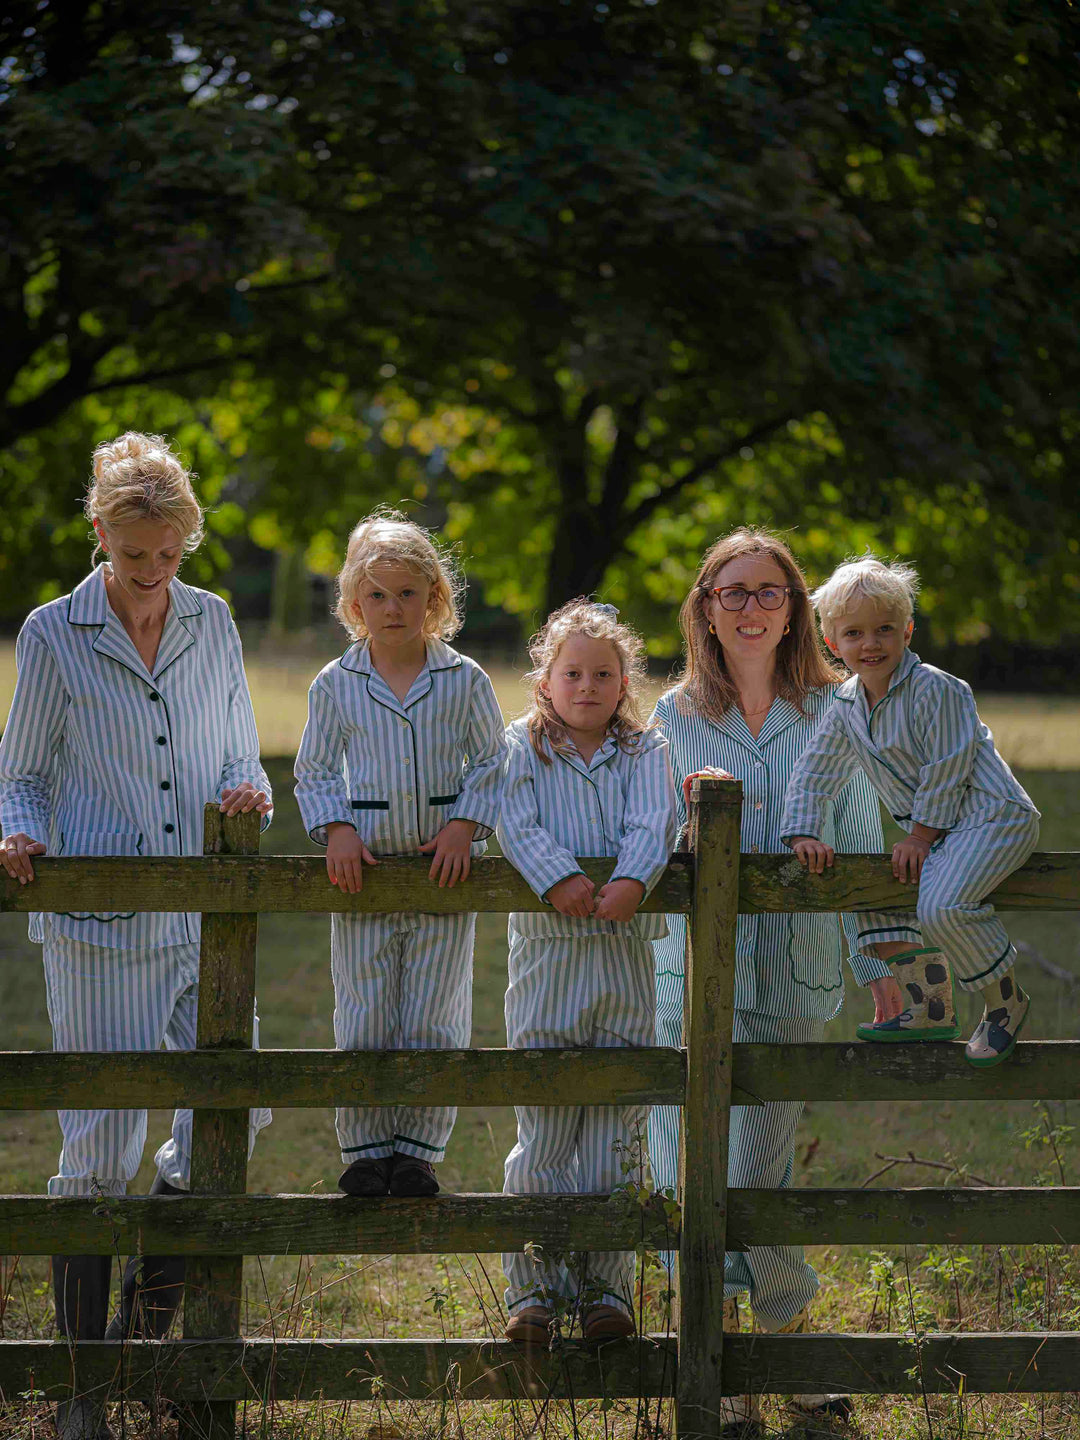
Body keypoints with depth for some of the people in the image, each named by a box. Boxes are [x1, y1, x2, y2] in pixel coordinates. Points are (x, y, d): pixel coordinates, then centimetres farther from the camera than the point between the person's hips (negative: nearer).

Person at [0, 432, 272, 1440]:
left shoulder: (212, 624, 8)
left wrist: (247, 790, -6)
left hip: (202, 912, 4)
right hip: (96, 917, -4)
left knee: (238, 1105, -8)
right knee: (98, 1139, -3)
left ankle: (156, 1282, 20)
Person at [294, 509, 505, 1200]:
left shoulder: (463, 680, 1)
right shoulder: (336, 685, 3)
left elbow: (491, 763, 6)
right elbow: (314, 771, 8)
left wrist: (464, 825, -9)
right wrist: (336, 829, -8)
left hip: (444, 864, 0)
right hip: (364, 864, 0)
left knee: (433, 1020, 1)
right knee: (365, 1018, 1)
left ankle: (419, 1148, 10)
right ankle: (366, 1149, 10)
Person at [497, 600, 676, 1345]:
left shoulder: (645, 751, 10)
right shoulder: (522, 746, 7)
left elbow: (653, 824, -7)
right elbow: (518, 823, -8)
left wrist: (631, 880, -26)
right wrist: (558, 877, -25)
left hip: (625, 956, 1)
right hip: (547, 952, -1)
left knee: (616, 1126, 2)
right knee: (543, 1126, -2)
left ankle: (606, 1284, 9)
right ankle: (535, 1287, 4)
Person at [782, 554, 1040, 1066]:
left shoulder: (936, 689, -19)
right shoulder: (846, 707, 6)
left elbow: (946, 770, -17)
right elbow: (813, 772, 13)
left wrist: (921, 836, -12)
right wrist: (802, 833, 2)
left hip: (994, 816, -9)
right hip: (940, 830, 9)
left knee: (942, 905, -28)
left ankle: (1005, 999, -10)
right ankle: (930, 1009, 25)